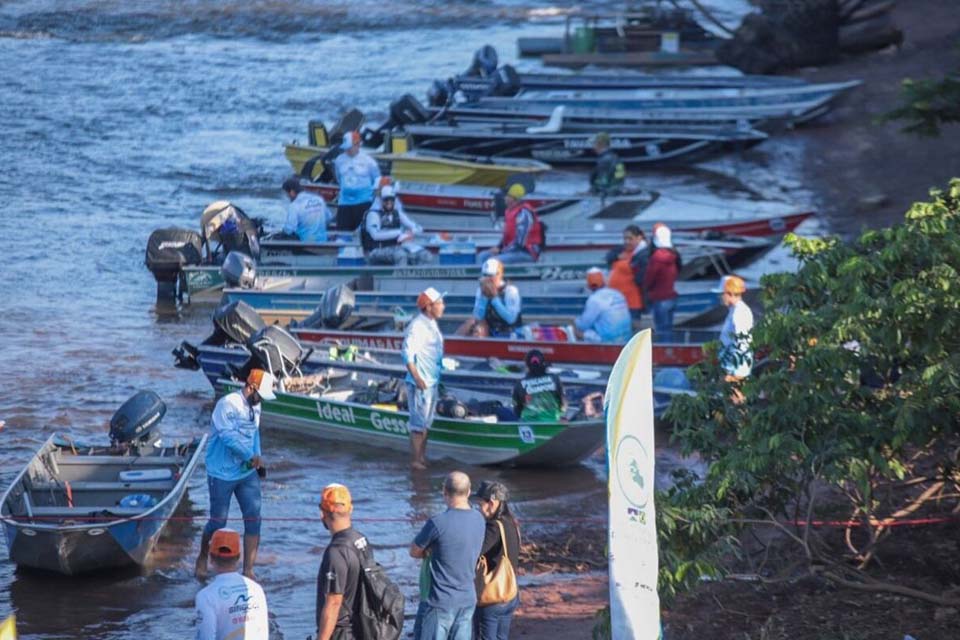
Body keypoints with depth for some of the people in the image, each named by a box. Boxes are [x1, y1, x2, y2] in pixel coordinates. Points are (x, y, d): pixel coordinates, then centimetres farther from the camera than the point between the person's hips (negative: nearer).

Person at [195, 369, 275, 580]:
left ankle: (248, 571, 2)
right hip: (222, 474, -6)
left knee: (253, 519, -3)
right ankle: (202, 559, 31)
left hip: (247, 473, 6)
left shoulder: (255, 407, 9)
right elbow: (228, 436, -25)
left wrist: (258, 461, 7)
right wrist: (250, 456, -25)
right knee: (218, 521, 3)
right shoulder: (228, 404, -16)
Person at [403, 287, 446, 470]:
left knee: (426, 422, 15)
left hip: (432, 382, 10)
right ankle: (415, 460, -2)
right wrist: (417, 378, -23)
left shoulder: (432, 324, 13)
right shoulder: (417, 326, -17)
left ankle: (422, 458, 23)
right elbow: (408, 353, -22)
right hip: (420, 384, -10)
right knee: (419, 423, -6)